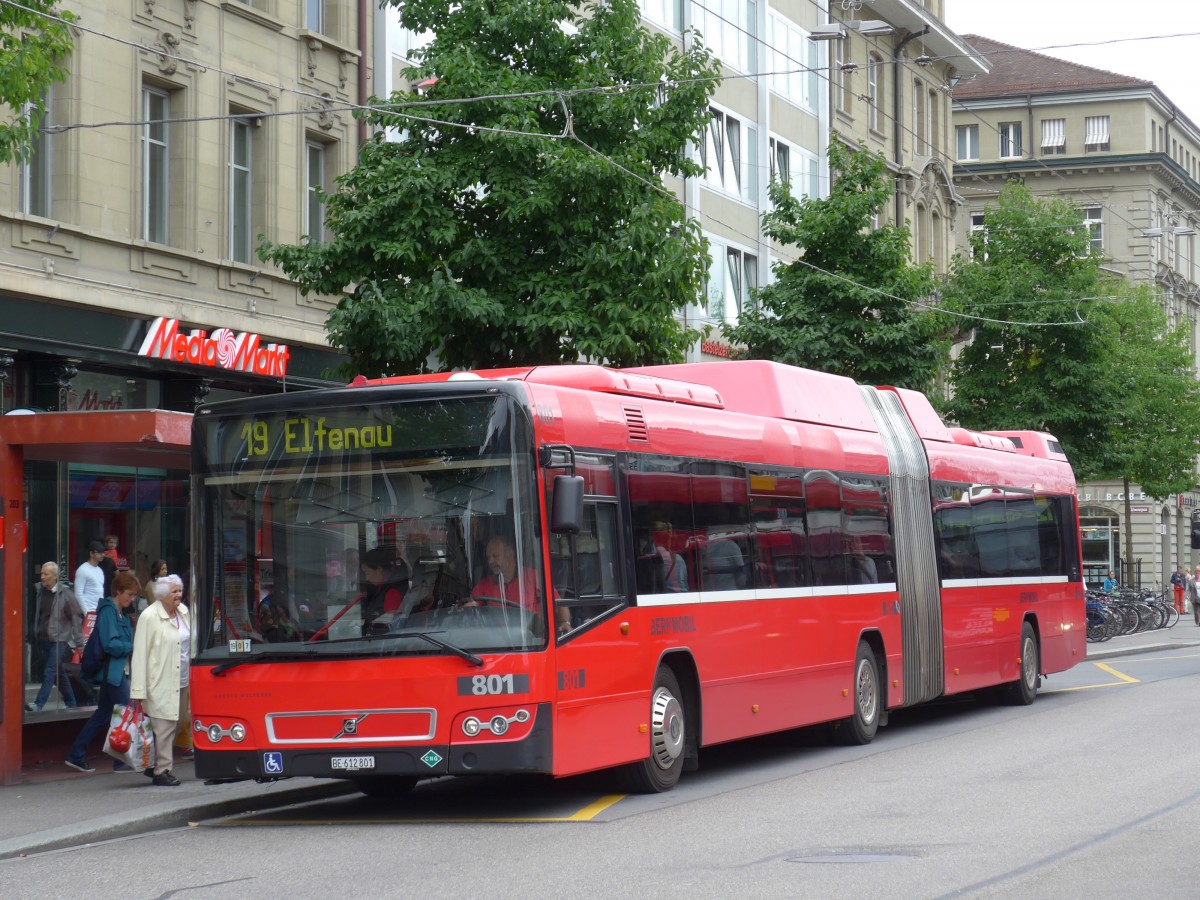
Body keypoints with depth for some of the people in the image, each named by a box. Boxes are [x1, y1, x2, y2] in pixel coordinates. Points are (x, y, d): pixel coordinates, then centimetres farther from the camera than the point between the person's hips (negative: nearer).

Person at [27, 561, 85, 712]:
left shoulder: (66, 594, -10)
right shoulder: (40, 592, 8)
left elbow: (77, 617, -8)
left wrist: (79, 642, -8)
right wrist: (36, 633, 15)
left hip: (60, 640, -7)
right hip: (44, 640, 7)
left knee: (50, 672, -14)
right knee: (59, 673, 15)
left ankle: (38, 704, -19)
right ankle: (71, 704, 26)